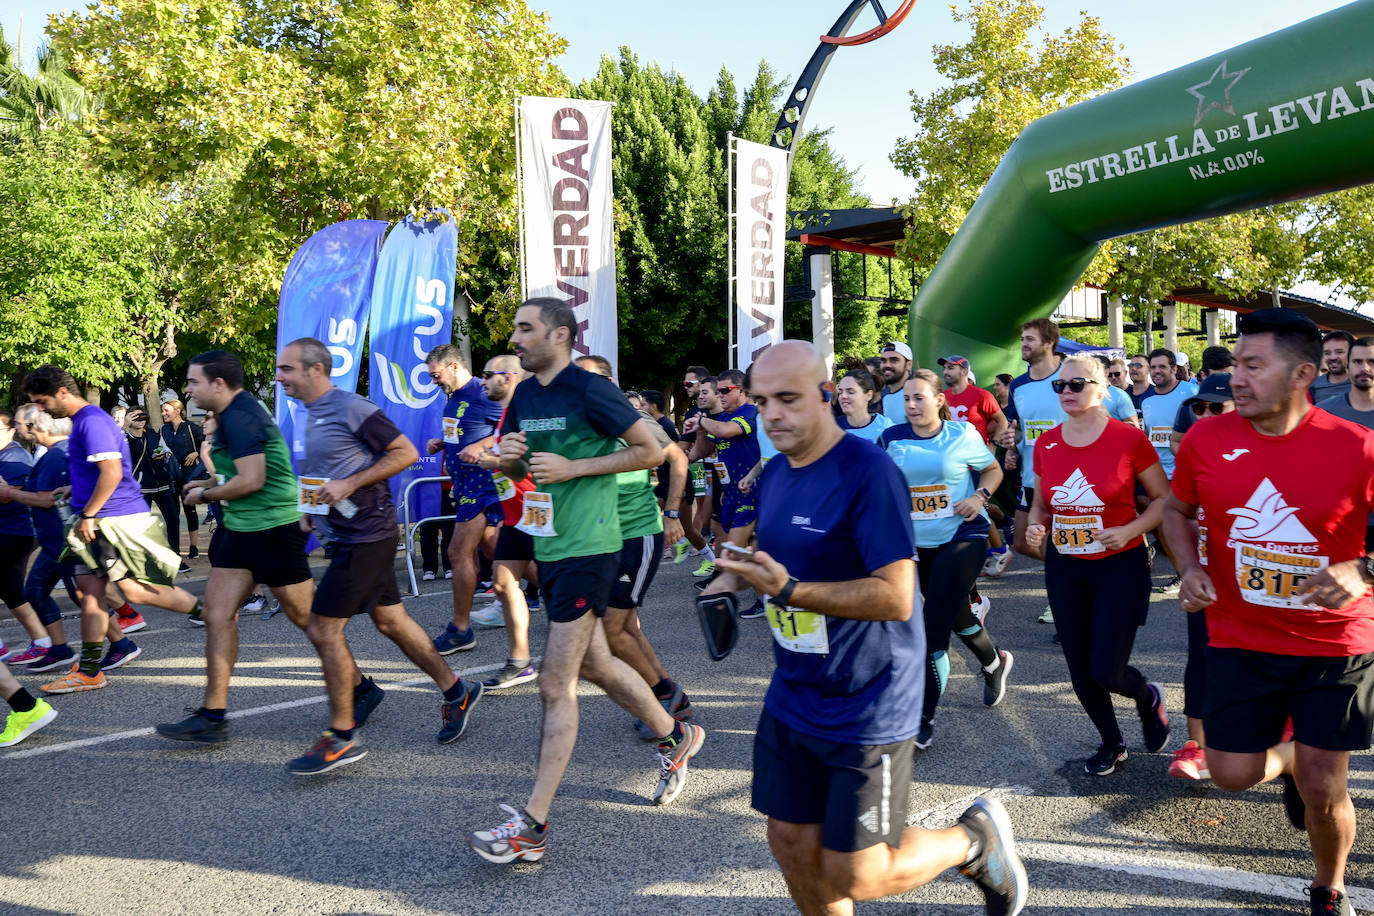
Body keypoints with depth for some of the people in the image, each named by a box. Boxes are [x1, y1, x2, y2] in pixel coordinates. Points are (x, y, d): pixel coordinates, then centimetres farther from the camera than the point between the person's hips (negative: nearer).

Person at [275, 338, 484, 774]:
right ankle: (456, 692, 27)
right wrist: (313, 506, 11)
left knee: (323, 629, -8)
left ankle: (341, 738, 3)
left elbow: (406, 452, -16)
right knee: (391, 621, 14)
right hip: (346, 536, 10)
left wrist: (348, 485, -21)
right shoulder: (313, 415, 14)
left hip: (365, 536, -9)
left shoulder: (351, 409, -15)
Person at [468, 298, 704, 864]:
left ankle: (532, 826, 0)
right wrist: (509, 457, -3)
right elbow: (515, 469, 21)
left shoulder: (589, 391, -12)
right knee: (594, 665, 18)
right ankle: (675, 738, 40)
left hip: (587, 550, -9)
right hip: (549, 547, 9)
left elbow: (652, 451, -13)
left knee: (556, 686, -7)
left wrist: (573, 467, -16)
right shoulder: (524, 396, 11)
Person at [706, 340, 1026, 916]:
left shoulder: (868, 472, -20)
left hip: (867, 709, -7)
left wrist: (788, 590, -32)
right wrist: (738, 576, -1)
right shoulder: (772, 476, 6)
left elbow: (896, 597, -25)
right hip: (792, 697, 7)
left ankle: (975, 838, 25)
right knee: (791, 844, 13)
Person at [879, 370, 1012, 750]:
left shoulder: (962, 434, -6)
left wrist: (979, 496, -10)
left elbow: (993, 469, 9)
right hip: (917, 544, 4)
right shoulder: (892, 439, -2)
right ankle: (994, 662, 55)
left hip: (962, 537, -4)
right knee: (954, 616, 22)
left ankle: (923, 721, -3)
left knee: (932, 627, -13)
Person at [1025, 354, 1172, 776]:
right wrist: (1035, 528, -7)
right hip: (1064, 568, 4)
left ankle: (1148, 697, 29)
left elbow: (1163, 499, -4)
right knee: (1080, 673, 10)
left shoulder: (1129, 439, -11)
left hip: (1120, 565, -4)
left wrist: (1130, 530, -19)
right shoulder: (1046, 444, 1)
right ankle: (1111, 743, 35)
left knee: (1106, 671, -8)